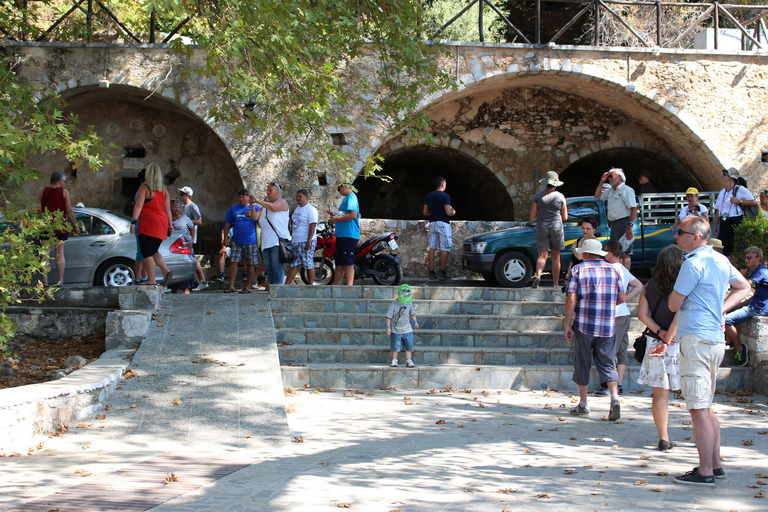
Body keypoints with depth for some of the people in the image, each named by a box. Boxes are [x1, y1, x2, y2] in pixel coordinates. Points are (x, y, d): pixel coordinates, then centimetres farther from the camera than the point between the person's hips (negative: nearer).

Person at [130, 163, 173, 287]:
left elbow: (139, 205, -12)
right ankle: (166, 271, -3)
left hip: (148, 222, -6)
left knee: (147, 253, -3)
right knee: (153, 251, 18)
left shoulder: (144, 188, -2)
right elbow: (168, 210, 12)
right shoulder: (164, 190, 13)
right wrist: (170, 226, 15)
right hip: (162, 223, 6)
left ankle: (151, 280, -9)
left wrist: (134, 221, -18)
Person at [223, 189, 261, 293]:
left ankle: (248, 287, 13)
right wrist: (226, 238, 3)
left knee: (250, 264, 3)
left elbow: (255, 218, -12)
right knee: (233, 262, -6)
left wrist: (252, 205, -18)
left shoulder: (256, 207, 5)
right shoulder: (233, 208, 10)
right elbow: (227, 224, 10)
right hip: (236, 241, 2)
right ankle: (231, 286, -2)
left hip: (251, 241, -2)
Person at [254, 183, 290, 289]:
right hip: (266, 241, 7)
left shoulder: (282, 202, 1)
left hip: (278, 240, -7)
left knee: (276, 265, -15)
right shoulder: (265, 204, 24)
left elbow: (273, 208, -21)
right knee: (268, 266, 4)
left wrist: (258, 201, -18)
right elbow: (259, 221, 27)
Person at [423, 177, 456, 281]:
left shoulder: (428, 196, 8)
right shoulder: (445, 196, -11)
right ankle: (442, 273, -3)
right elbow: (448, 213, -17)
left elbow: (425, 212, 9)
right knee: (444, 249, -2)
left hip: (433, 223, 6)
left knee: (432, 248, 5)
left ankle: (431, 272, 4)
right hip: (443, 223, -6)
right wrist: (453, 212, 5)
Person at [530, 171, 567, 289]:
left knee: (542, 256, 2)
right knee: (556, 257, 11)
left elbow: (532, 216, 0)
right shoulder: (560, 196, -3)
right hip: (556, 227, -1)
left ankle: (538, 275, -28)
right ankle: (556, 285, 14)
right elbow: (565, 217, 1)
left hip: (542, 227, 1)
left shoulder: (538, 195, -1)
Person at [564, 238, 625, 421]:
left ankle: (583, 404, 14)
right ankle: (615, 397, -15)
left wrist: (567, 325, -4)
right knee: (607, 364, 5)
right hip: (608, 326, 2)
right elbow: (621, 298, 9)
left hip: (584, 325, -2)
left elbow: (571, 299, -9)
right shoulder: (612, 270, 8)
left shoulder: (578, 270, -2)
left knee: (582, 363, 8)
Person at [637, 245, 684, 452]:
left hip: (655, 342, 4)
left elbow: (642, 314, -1)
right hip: (680, 343, -4)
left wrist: (659, 332, -6)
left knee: (660, 392, 8)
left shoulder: (650, 285, 4)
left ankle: (663, 438, 8)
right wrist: (668, 338, -14)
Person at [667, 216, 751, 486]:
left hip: (696, 339, -9)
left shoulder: (693, 264, -14)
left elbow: (674, 305, -11)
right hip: (715, 339, 9)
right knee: (706, 407, 16)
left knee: (699, 408, -7)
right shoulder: (721, 260, 13)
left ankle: (705, 472, -6)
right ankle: (715, 464, 20)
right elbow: (743, 287, 27)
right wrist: (720, 309, 15)